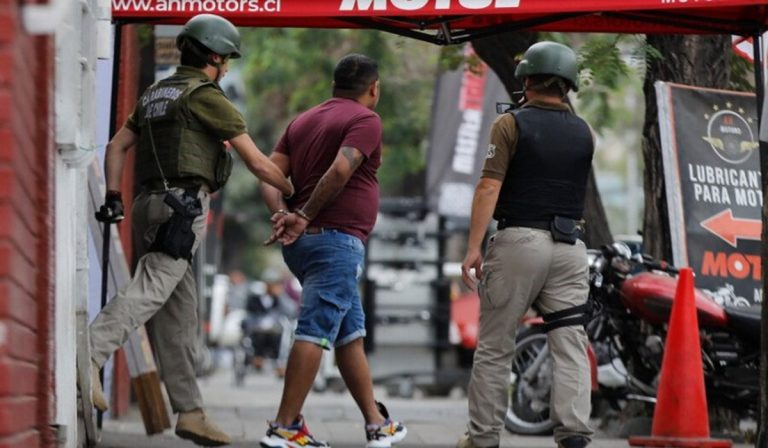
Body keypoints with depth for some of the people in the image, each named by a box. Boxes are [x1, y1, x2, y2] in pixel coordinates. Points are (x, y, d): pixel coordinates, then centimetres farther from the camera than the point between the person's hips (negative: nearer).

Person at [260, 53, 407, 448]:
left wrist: (282, 214, -6)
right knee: (315, 332, -11)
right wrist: (306, 216, -14)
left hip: (304, 242, 9)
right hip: (336, 238, -9)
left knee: (350, 335, 17)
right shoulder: (365, 120, -4)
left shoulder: (303, 121, 19)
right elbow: (340, 171, -20)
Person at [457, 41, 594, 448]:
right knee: (570, 344, -1)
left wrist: (473, 247, -12)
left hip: (519, 242, -3)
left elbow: (489, 186, -11)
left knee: (494, 346, 4)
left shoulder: (511, 125, -4)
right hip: (569, 247, 3)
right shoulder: (583, 132, 11)